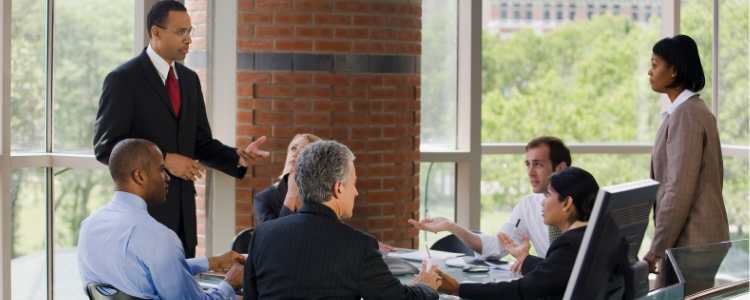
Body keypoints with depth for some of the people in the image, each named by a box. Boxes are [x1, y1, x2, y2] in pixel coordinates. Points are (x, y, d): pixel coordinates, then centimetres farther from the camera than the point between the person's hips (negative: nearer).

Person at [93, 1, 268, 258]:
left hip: (183, 209, 6)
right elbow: (105, 147, -11)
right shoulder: (123, 80, -7)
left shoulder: (189, 79, 14)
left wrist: (239, 158, -2)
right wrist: (164, 159, -19)